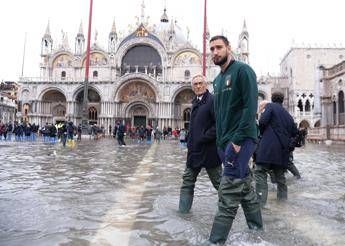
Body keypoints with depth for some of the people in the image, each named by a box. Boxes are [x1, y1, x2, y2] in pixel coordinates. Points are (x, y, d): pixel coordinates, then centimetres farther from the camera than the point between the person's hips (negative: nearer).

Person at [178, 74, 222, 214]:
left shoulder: (212, 100, -12)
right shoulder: (195, 103, 14)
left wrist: (204, 138, -20)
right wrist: (190, 143, 10)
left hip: (209, 150, -8)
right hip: (194, 150, 8)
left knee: (218, 181, 8)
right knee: (187, 180, 11)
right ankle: (183, 210, 22)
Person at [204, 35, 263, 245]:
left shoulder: (242, 70, -7)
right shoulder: (218, 79, 17)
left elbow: (251, 106, -16)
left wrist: (238, 139, -20)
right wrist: (221, 141, 13)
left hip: (241, 139, -8)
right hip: (225, 141, 8)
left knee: (229, 191, -8)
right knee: (244, 186, 17)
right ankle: (256, 227, 32)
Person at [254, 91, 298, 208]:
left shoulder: (270, 106, 2)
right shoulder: (288, 114, 20)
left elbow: (262, 121, -12)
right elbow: (294, 132, 22)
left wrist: (262, 133, 5)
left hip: (268, 146, -7)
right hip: (283, 149, 7)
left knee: (260, 172, -8)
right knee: (279, 172, 21)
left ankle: (260, 200, -15)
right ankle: (282, 195, 29)